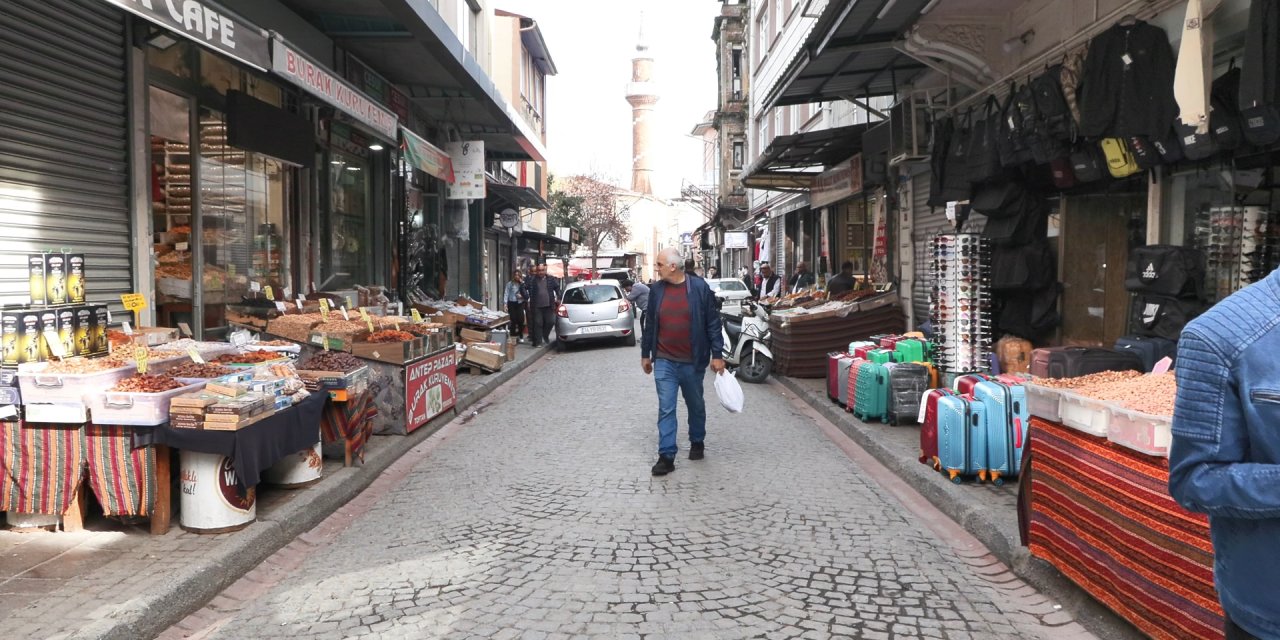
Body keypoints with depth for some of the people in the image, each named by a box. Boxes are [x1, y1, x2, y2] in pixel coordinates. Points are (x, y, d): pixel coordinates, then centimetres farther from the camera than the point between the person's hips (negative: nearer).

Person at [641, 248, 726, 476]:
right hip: (664, 362, 2)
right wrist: (645, 354, 13)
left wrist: (717, 354, -8)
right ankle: (666, 456, 0)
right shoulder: (656, 290, 1)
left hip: (692, 362, -1)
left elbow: (713, 322, -6)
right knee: (666, 409, -2)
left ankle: (697, 443, 36)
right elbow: (650, 324, 10)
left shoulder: (699, 287, -8)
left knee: (696, 406, 16)